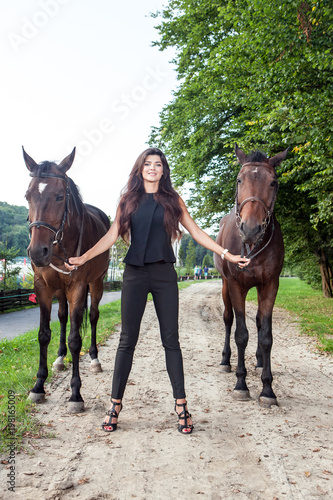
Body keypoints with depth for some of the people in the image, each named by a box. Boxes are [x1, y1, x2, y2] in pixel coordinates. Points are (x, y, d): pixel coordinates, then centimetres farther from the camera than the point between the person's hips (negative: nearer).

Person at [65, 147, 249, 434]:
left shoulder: (172, 200, 7)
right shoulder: (129, 200, 9)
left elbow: (196, 232, 6)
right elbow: (113, 235, 3)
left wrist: (227, 254, 0)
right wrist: (84, 258, -8)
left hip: (164, 274, 0)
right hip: (135, 274, 1)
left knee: (171, 339, 3)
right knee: (127, 340, 4)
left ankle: (181, 405, 11)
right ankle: (115, 404, 15)